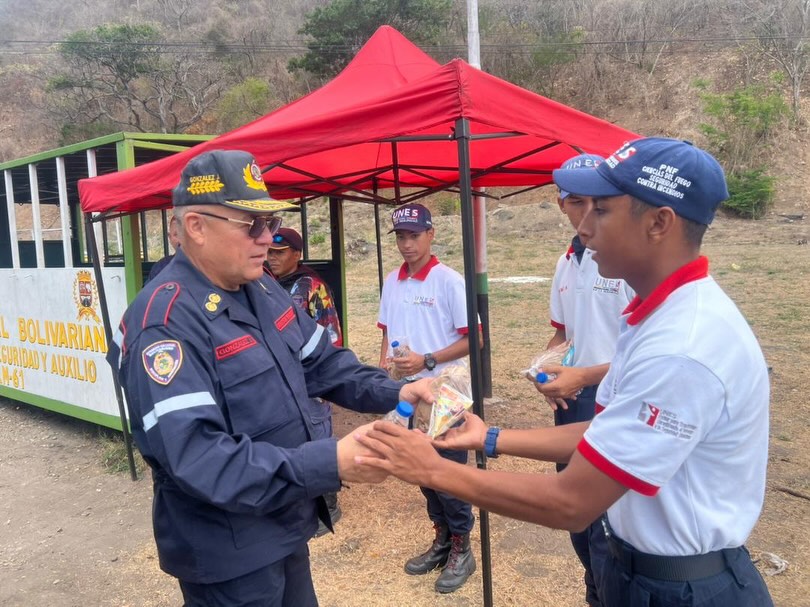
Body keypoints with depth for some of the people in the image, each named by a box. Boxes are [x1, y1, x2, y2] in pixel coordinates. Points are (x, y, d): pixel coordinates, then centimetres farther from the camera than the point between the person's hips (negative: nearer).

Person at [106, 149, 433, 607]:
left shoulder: (264, 289, 2)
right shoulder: (165, 322, -25)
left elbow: (322, 361, 9)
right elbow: (198, 457, -32)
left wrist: (392, 393, -7)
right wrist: (330, 464, -37)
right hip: (229, 554, -8)